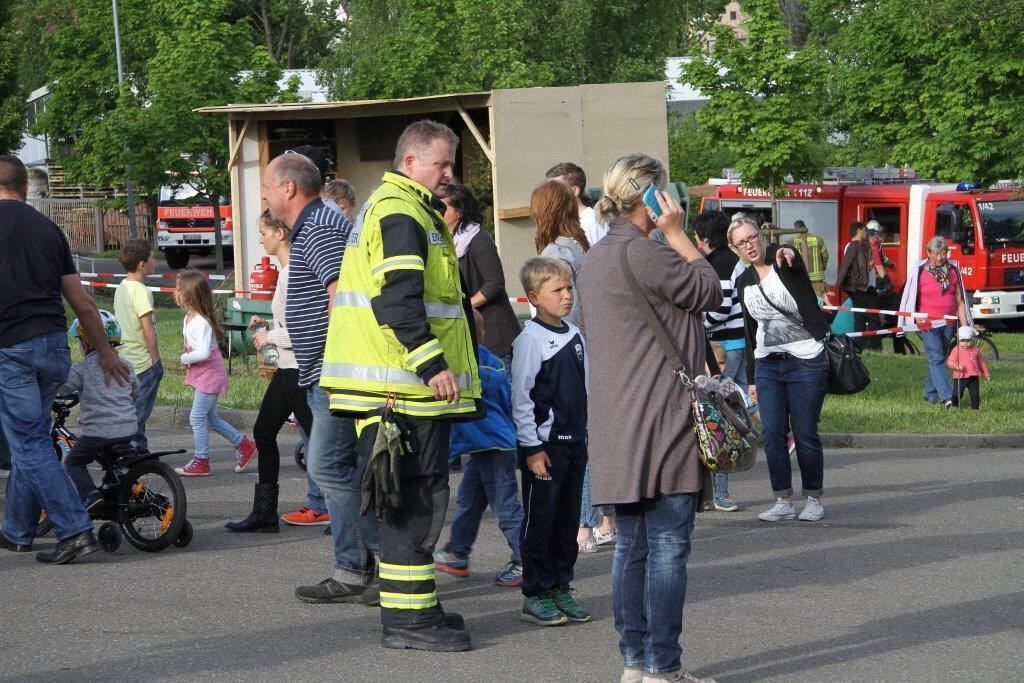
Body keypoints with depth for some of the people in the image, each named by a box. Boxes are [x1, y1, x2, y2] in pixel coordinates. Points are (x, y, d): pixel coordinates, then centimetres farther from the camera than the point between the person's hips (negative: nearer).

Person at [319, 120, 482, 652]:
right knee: (417, 499, -8)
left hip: (409, 387, 11)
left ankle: (413, 608, 23)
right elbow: (397, 300, -23)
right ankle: (407, 617, -6)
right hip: (406, 387, -11)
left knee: (413, 500, 16)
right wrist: (433, 364, -23)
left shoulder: (398, 209, 22)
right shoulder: (401, 214, -13)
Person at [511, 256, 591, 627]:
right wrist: (532, 448, -15)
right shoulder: (530, 339, -12)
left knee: (568, 519, 10)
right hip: (544, 445, -7)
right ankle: (536, 595, 4)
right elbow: (521, 398, -13)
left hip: (575, 443, 7)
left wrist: (588, 437, 17)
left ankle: (560, 587, 19)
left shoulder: (575, 335, 11)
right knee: (540, 520, -1)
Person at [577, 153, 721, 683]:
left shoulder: (595, 258, 16)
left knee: (632, 545, 11)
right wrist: (677, 234, -1)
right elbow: (710, 292, -6)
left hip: (617, 429, 9)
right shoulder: (644, 252, -14)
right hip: (661, 421, -9)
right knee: (668, 546, -6)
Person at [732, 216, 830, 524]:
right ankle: (783, 502, 5)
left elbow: (797, 263, -31)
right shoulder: (744, 283, 10)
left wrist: (789, 254, -56)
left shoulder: (783, 260, -5)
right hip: (767, 365, 5)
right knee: (772, 433, -2)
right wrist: (751, 378, 15)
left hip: (806, 362, -5)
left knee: (805, 434, -1)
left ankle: (814, 499, 11)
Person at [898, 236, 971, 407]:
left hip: (948, 322, 4)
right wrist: (918, 320, -4)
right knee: (937, 358, -13)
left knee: (938, 358, 9)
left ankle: (931, 393, 21)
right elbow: (911, 299, 3)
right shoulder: (919, 272, -2)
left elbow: (959, 301, 10)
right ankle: (946, 397, -24)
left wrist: (964, 325, 4)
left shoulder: (953, 271, 7)